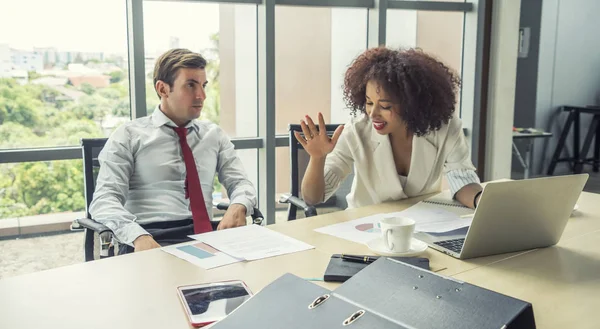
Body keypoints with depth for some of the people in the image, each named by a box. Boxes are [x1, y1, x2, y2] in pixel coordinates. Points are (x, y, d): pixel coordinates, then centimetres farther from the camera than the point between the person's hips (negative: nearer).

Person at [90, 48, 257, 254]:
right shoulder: (129, 136, 5)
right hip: (151, 239, -3)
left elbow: (240, 182, 14)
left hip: (205, 236, 4)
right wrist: (138, 236, -25)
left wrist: (238, 207, -12)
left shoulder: (214, 134, 17)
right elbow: (104, 199, -4)